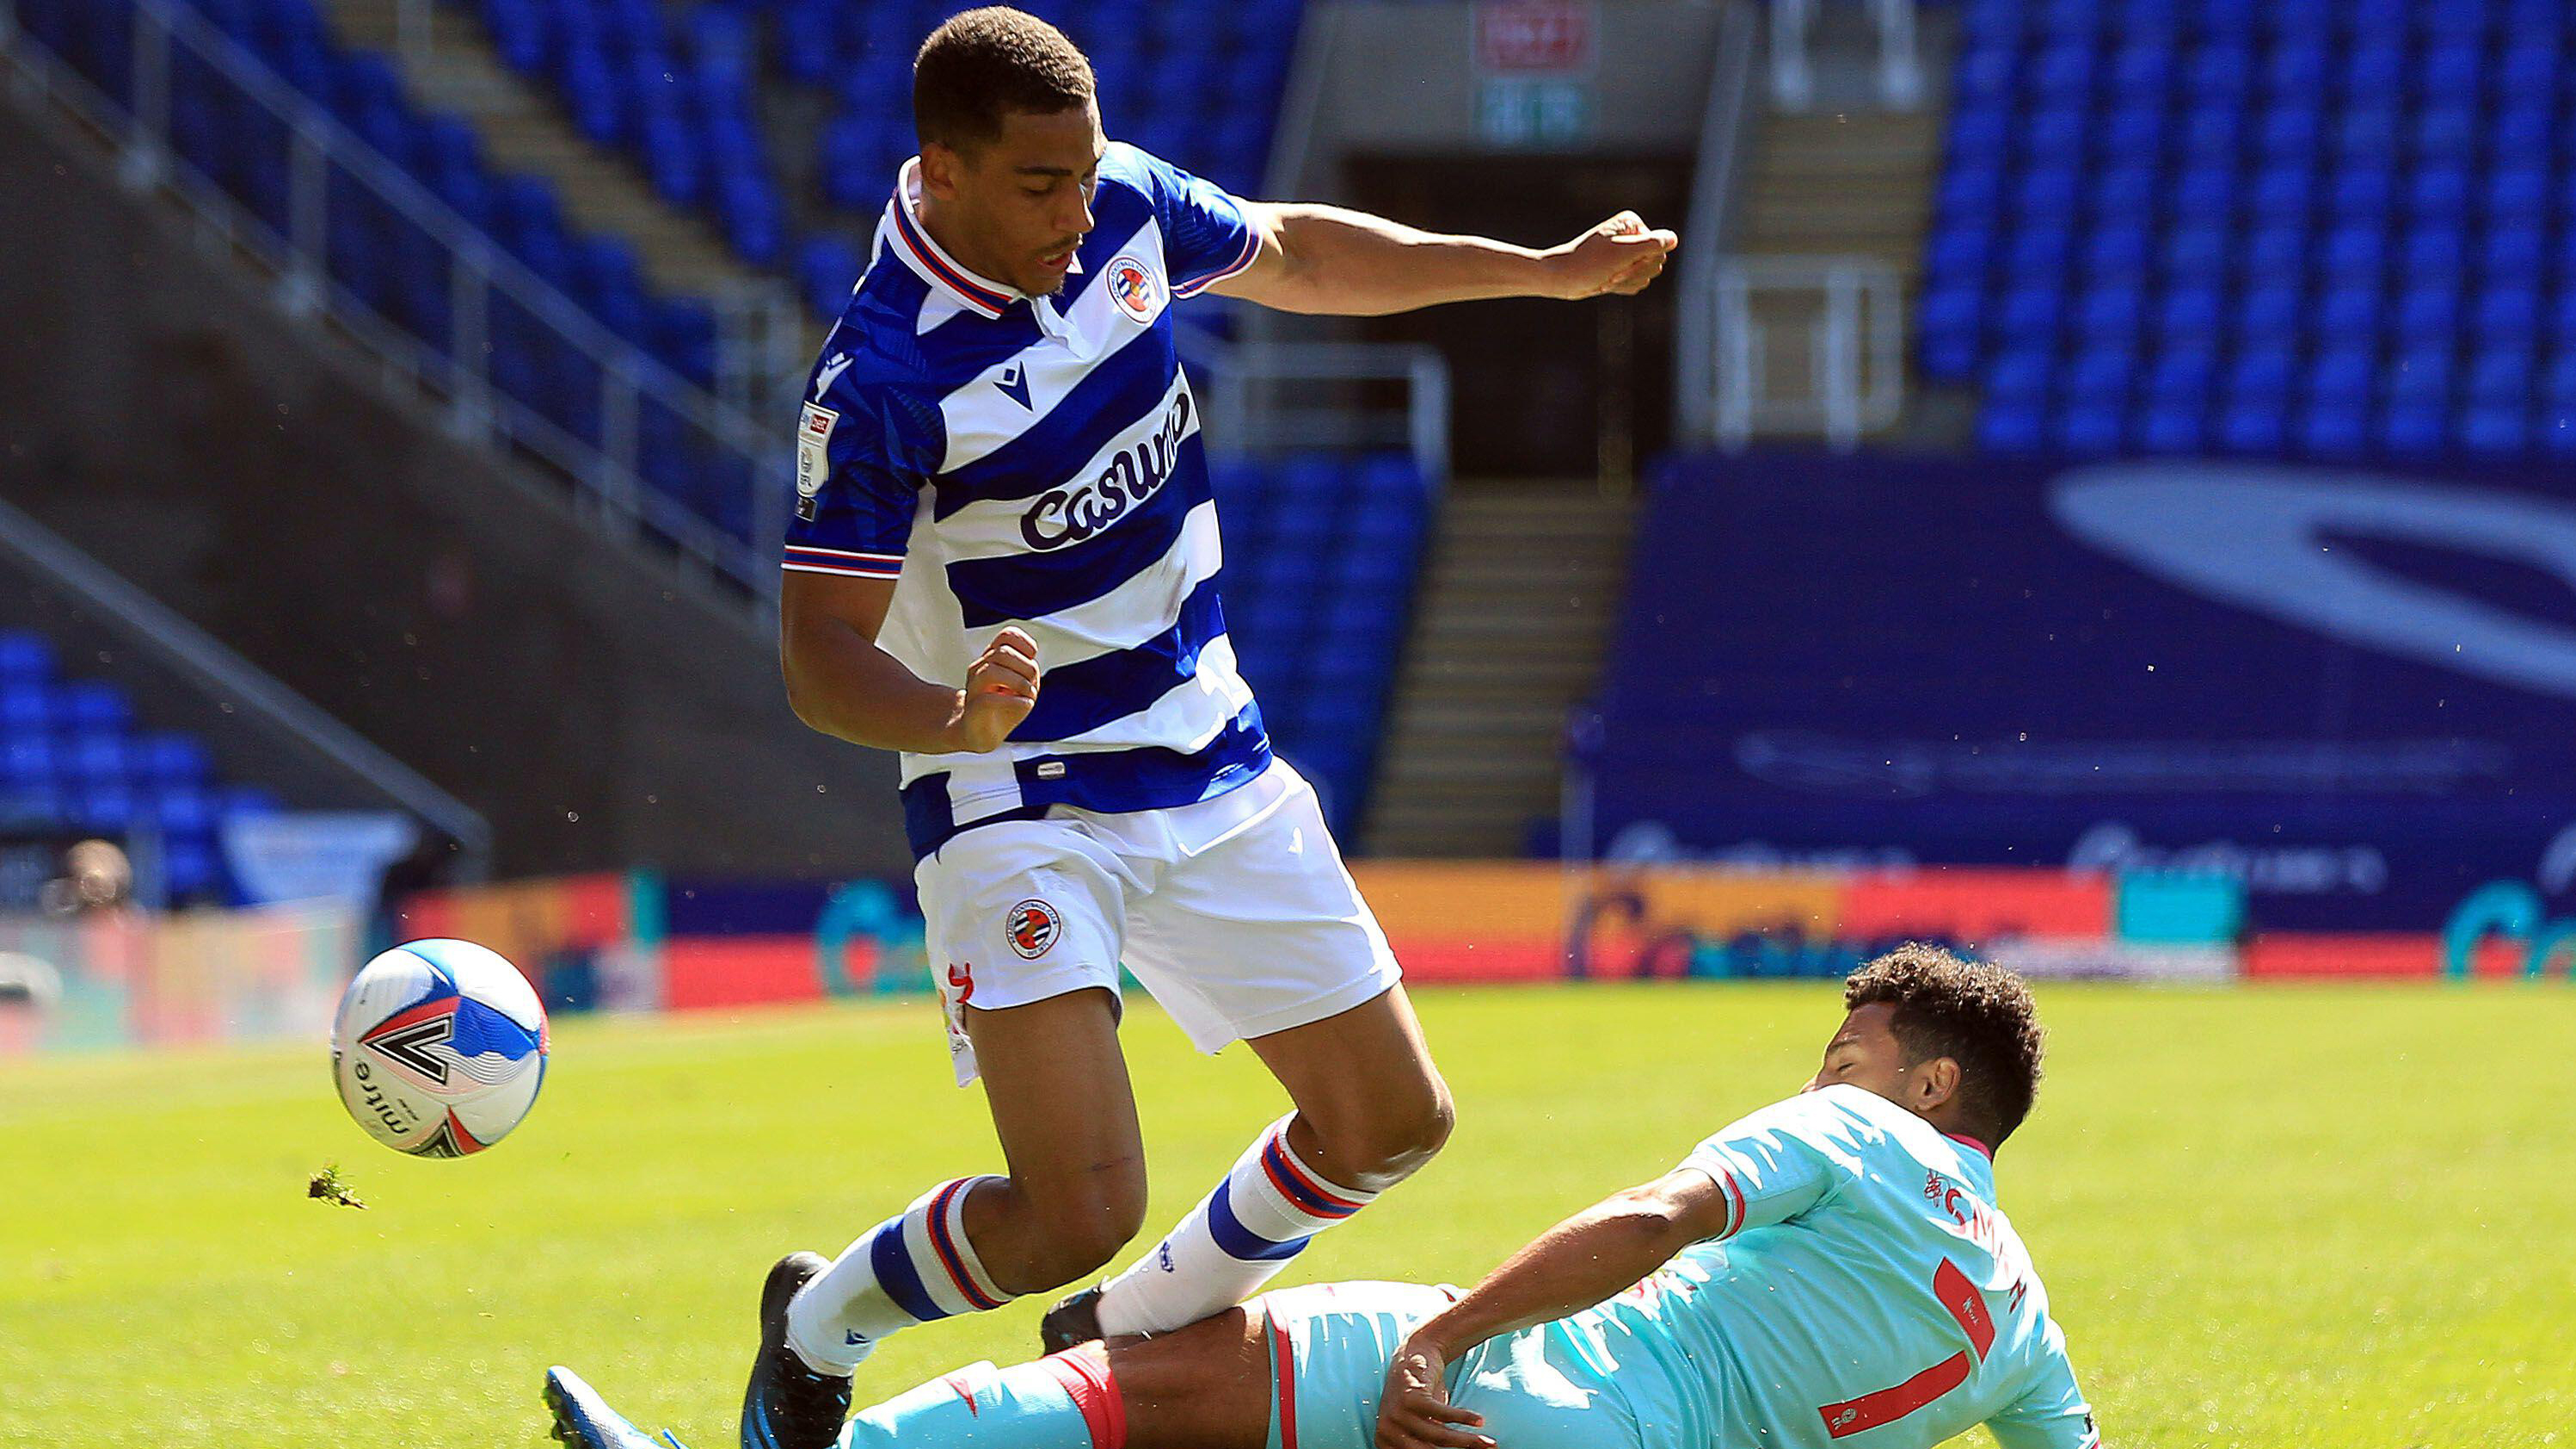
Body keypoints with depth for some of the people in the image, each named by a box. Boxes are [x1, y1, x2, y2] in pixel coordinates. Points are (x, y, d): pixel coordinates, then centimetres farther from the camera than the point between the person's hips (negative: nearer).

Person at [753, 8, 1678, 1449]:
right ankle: (823, 1320, 11)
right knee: (1079, 1210, -19)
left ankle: (1131, 1331, 31)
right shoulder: (882, 375, -23)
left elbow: (1293, 253, 18)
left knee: (1391, 1123, 9)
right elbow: (820, 654, -22)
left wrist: (1551, 268, 19)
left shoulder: (1126, 204, -4)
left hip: (1213, 774, 7)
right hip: (1019, 805, -7)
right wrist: (961, 715, -42)